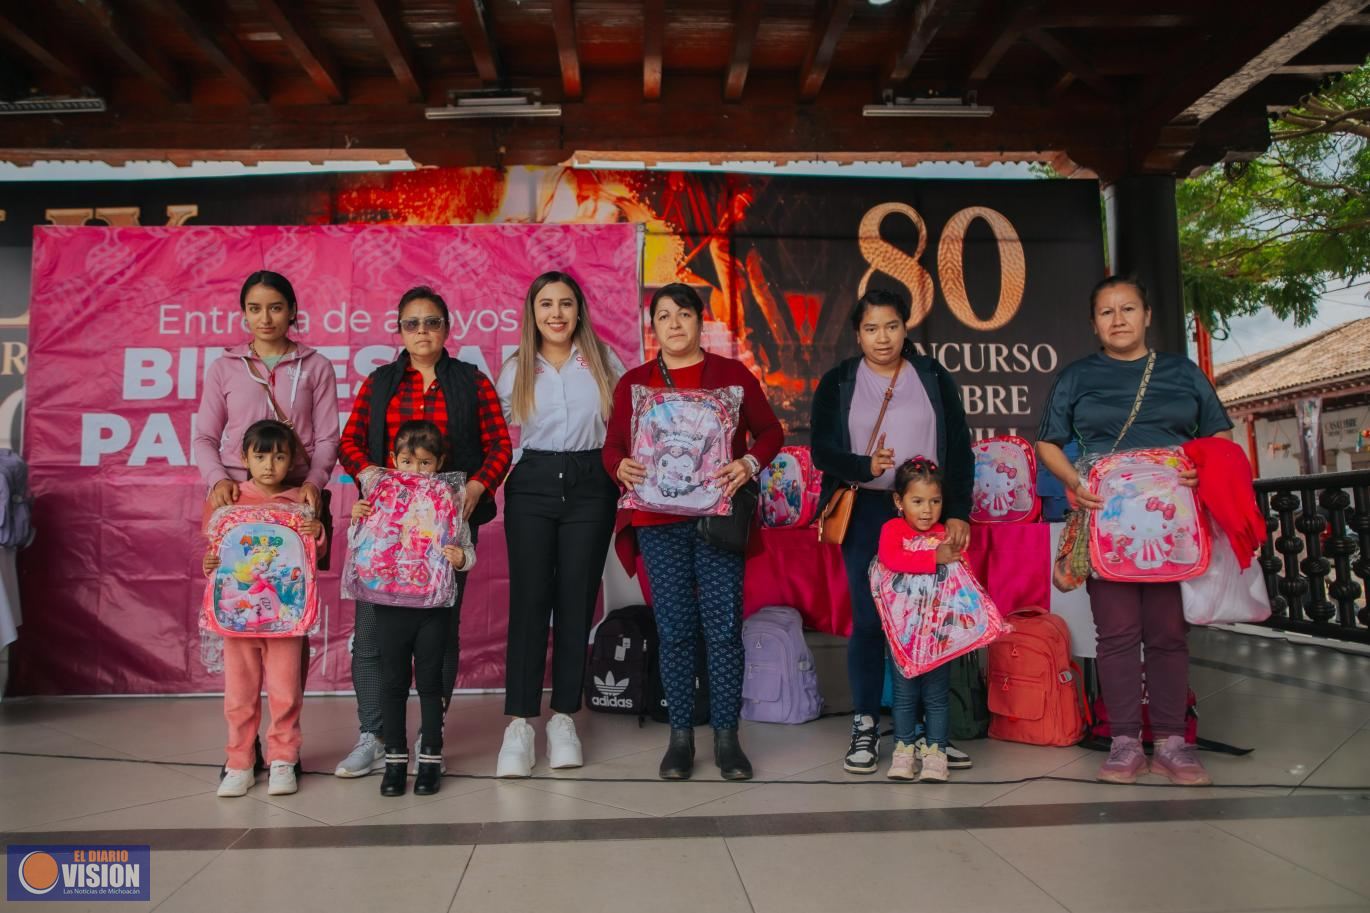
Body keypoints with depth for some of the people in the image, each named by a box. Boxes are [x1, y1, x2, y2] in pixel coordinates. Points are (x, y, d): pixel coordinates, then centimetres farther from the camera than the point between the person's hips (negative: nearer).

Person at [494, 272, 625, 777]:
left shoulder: (603, 361, 7)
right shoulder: (515, 370, 9)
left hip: (590, 485, 0)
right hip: (532, 485, 0)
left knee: (577, 600, 2)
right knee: (529, 599, -4)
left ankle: (564, 717, 13)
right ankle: (519, 724, 0)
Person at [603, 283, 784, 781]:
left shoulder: (732, 374, 7)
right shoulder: (633, 382, 11)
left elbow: (770, 431, 8)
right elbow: (612, 445, 11)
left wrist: (750, 463, -12)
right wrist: (621, 466, -12)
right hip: (658, 521, 1)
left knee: (723, 626, -1)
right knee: (674, 630, 4)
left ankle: (726, 736, 10)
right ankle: (680, 735, 15)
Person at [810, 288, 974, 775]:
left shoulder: (934, 377, 8)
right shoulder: (837, 382, 6)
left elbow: (959, 448, 5)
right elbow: (822, 450, -2)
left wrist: (957, 512, -3)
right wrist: (864, 466, -21)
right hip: (865, 513, -1)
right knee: (868, 620, 0)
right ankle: (866, 728, 11)